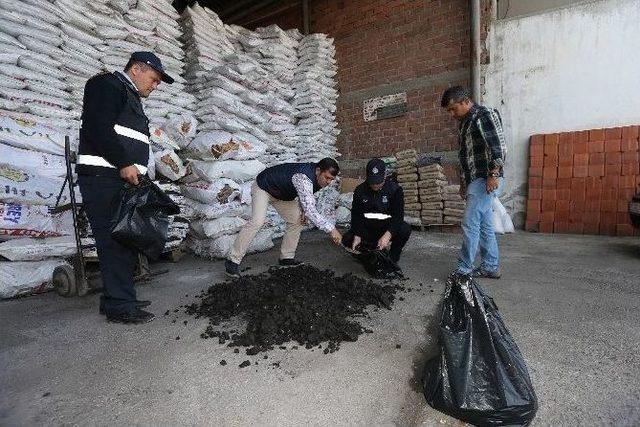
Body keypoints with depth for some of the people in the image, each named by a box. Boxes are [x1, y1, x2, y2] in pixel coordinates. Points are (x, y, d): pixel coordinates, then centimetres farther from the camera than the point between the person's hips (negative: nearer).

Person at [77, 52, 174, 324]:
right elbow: (97, 127, -17)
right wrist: (124, 163, -20)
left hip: (123, 180, 9)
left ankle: (116, 298, 18)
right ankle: (120, 306, -3)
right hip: (104, 178, -9)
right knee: (115, 242, -9)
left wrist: (138, 173, 14)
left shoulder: (131, 98, 27)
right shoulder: (106, 85, -1)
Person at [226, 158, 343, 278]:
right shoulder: (303, 178, -40)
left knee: (297, 220, 2)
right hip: (263, 187, -9)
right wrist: (330, 229, -49)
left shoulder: (319, 177, -12)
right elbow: (310, 210, -48)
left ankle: (287, 257, 14)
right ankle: (233, 261, -16)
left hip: (283, 193, 9)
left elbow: (306, 196, 8)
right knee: (257, 222, -25)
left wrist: (304, 210, -9)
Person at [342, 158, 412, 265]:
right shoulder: (360, 190, -6)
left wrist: (387, 235, -37)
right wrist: (357, 236, -23)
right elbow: (356, 215, -6)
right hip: (367, 229, 2)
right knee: (346, 239, -21)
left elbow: (398, 216, -20)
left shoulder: (395, 190, -13)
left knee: (405, 229, -33)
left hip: (388, 228, -2)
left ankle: (393, 258, -5)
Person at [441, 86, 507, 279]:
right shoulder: (464, 122, 20)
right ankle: (490, 267, 19)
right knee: (484, 225, 11)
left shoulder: (484, 114, -7)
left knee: (470, 224, -10)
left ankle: (463, 270, -4)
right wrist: (463, 182, 23)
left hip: (486, 180, -9)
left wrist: (493, 174, -21)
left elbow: (498, 146, -16)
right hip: (474, 180, 9)